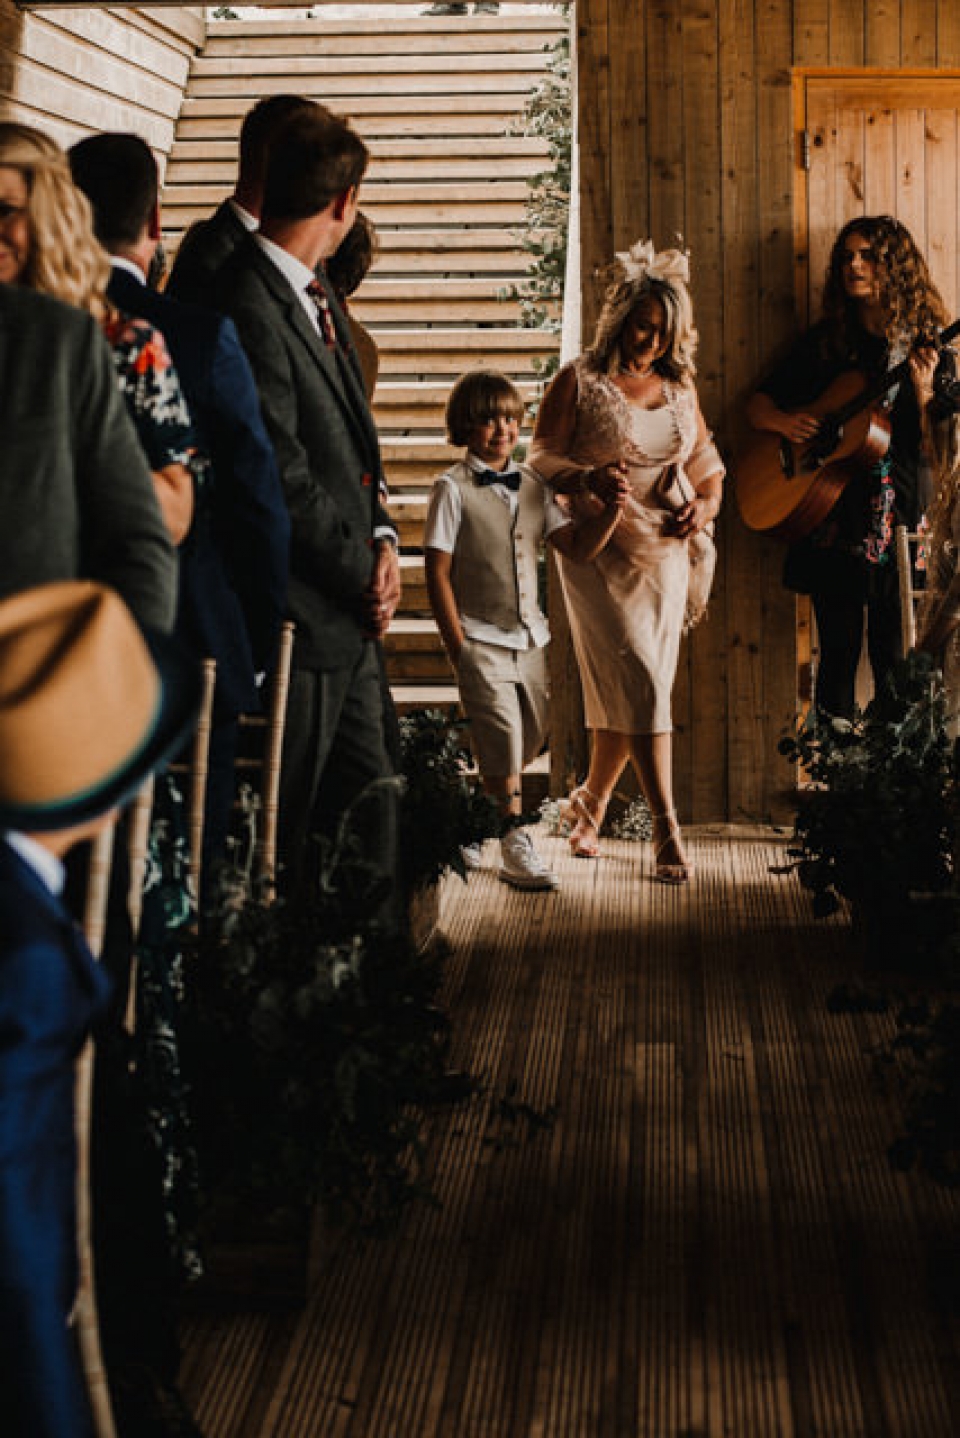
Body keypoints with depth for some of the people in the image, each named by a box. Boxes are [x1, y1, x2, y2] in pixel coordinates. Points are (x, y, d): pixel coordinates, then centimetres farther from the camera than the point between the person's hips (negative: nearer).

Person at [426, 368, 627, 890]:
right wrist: (458, 647, -11)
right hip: (481, 640, -6)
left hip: (529, 637, 6)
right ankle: (515, 847, -4)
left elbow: (578, 547, 8)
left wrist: (610, 512, -11)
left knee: (530, 737, 11)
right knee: (502, 737, -10)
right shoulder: (453, 489, -7)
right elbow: (437, 573, -8)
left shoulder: (530, 486, 9)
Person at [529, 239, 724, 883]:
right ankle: (667, 829, -13)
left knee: (628, 692, 5)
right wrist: (589, 478, -22)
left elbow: (707, 466, 19)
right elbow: (541, 459, -2)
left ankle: (590, 802, 25)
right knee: (640, 681, -14)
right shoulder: (580, 381, -1)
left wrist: (704, 507, -2)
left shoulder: (679, 387, 13)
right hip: (600, 548, -4)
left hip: (666, 553, 5)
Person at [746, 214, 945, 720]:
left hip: (899, 524, -2)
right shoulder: (825, 341, 9)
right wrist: (782, 420, -6)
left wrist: (923, 390, -20)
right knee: (838, 654, 3)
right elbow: (757, 403, 15)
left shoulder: (926, 343, 2)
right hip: (832, 521, 2)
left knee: (894, 659, 0)